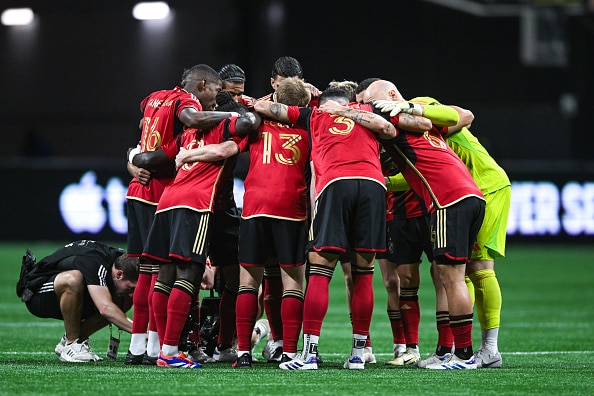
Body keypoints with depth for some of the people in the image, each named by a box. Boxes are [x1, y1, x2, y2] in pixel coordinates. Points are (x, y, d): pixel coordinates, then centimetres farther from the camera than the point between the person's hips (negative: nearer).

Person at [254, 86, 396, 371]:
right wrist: (349, 113, 17)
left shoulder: (314, 115, 25)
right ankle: (358, 354, 9)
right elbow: (388, 130, 7)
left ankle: (309, 354, -5)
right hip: (373, 184, 2)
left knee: (319, 272, 0)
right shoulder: (366, 111, 27)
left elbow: (261, 107, 28)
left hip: (335, 184, -1)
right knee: (364, 274, 7)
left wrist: (252, 102, 51)